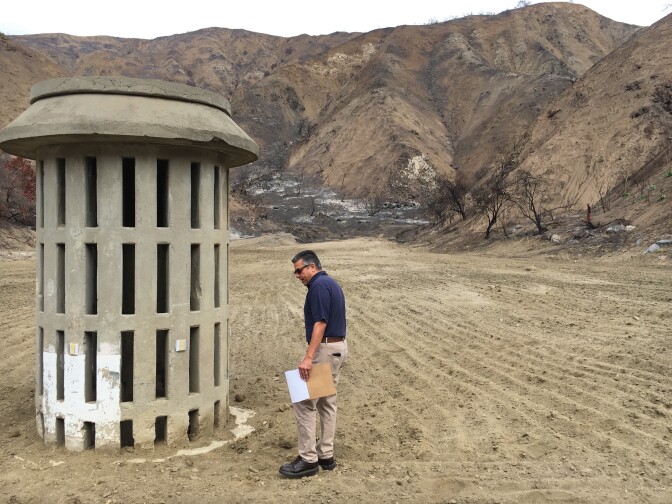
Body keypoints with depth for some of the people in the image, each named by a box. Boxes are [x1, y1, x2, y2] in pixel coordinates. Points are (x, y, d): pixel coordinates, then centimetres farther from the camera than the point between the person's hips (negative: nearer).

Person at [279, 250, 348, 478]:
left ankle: (308, 459, 1)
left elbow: (321, 323, -23)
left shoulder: (319, 285, -15)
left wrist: (308, 357, -27)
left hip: (324, 349, -11)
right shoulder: (331, 283, 15)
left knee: (304, 402, -4)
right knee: (326, 402, 14)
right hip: (338, 347, 11)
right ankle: (326, 455, 21)